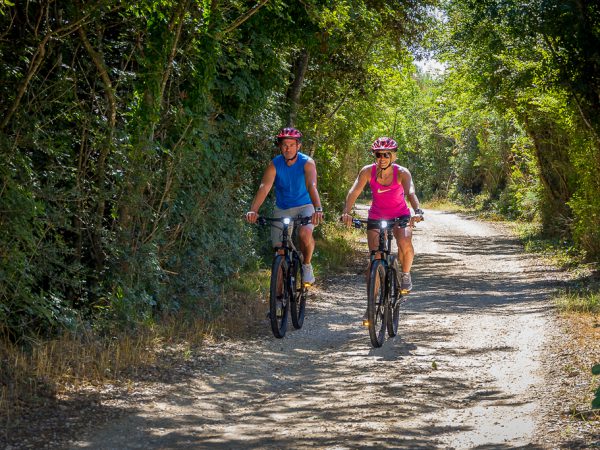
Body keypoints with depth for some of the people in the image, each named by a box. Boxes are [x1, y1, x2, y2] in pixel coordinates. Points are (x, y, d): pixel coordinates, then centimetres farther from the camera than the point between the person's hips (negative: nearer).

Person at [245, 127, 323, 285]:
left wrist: (318, 209, -51)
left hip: (304, 206, -3)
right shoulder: (274, 164, -14)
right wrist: (253, 210, -44)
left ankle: (307, 265, -3)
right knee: (279, 248, -4)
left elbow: (312, 186, -33)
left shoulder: (307, 162, -18)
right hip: (282, 209, 3)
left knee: (305, 233, -31)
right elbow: (264, 188, -27)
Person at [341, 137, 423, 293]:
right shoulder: (368, 171, -17)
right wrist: (346, 212, -43)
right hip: (376, 217, 1)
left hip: (400, 216, -1)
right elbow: (354, 192, -26)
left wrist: (418, 212, -55)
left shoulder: (402, 173, -21)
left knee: (405, 243, -30)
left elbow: (411, 193, -36)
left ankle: (405, 274, -1)